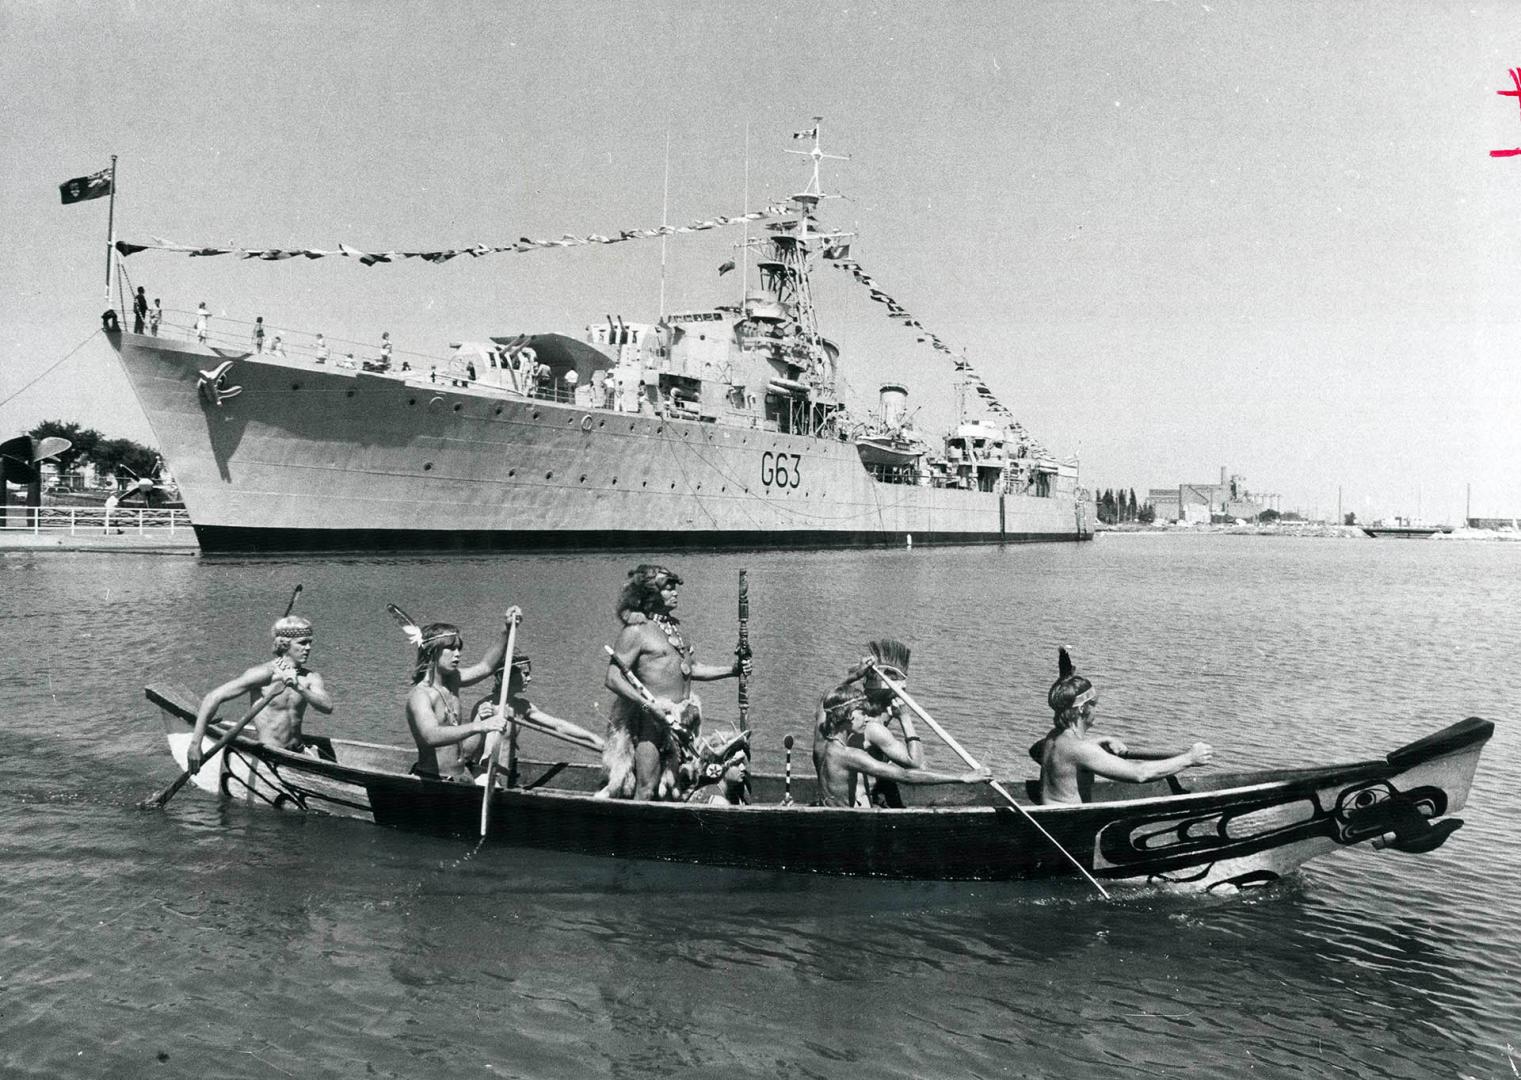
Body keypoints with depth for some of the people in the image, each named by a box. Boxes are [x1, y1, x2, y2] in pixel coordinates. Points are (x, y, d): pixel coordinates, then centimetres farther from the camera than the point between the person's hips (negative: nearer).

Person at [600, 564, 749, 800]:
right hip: (653, 719, -8)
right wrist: (648, 706, -24)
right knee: (646, 790, -8)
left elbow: (692, 668, 21)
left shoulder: (673, 627, 16)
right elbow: (613, 679, -16)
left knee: (670, 787, 11)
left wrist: (732, 670, 10)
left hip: (681, 720, 8)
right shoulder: (636, 631, -9)